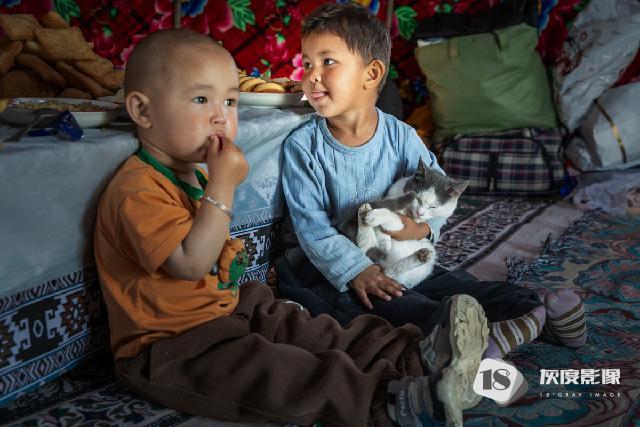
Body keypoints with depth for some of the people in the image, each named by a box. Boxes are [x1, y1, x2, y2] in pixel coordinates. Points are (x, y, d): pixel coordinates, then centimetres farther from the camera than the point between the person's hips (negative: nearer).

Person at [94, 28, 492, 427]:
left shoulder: (193, 174, 12)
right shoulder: (138, 189, -22)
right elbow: (191, 264, -32)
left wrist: (227, 251, 7)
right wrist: (222, 184, -30)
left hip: (228, 308, 10)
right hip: (170, 347, -10)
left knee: (318, 333, -3)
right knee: (272, 370, -28)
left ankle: (415, 355, -8)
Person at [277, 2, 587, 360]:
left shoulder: (400, 136, -4)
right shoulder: (303, 146, -12)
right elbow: (311, 224, -16)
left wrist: (423, 227, -22)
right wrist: (355, 270, -26)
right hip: (331, 267, -4)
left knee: (458, 285, -12)